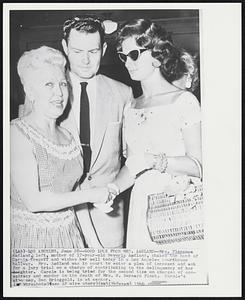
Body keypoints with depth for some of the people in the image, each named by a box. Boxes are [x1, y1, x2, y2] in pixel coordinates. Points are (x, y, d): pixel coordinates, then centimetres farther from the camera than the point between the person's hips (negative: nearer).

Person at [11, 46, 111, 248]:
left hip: (69, 234, 6)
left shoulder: (67, 137, 5)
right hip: (31, 238, -5)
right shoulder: (18, 133, -15)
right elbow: (33, 201, -20)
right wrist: (92, 195, -14)